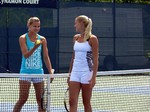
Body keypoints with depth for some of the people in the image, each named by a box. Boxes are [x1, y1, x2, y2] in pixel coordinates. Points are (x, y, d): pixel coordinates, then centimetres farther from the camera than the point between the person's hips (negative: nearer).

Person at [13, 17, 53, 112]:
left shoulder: (42, 39, 6)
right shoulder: (23, 38, -3)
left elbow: (46, 57, 6)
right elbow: (25, 55, -12)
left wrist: (50, 72, -2)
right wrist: (35, 47, -27)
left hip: (38, 72, 3)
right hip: (26, 72, -3)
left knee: (41, 100, 3)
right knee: (23, 99, -5)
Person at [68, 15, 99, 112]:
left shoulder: (92, 39, -6)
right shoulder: (76, 38, 12)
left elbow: (95, 60, -9)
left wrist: (94, 77, -16)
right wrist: (70, 74, 15)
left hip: (87, 73, -5)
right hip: (75, 72, 5)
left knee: (86, 102, 3)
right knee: (72, 101, -6)